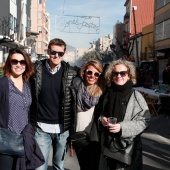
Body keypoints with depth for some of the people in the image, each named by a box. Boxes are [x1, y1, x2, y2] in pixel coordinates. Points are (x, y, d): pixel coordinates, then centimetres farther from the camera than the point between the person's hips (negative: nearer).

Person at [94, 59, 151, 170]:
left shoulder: (136, 96, -8)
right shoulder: (107, 94, 5)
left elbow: (144, 120, -10)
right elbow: (98, 113, 17)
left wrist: (122, 127, -19)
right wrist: (101, 119, -6)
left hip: (128, 145, -3)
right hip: (108, 144, 4)